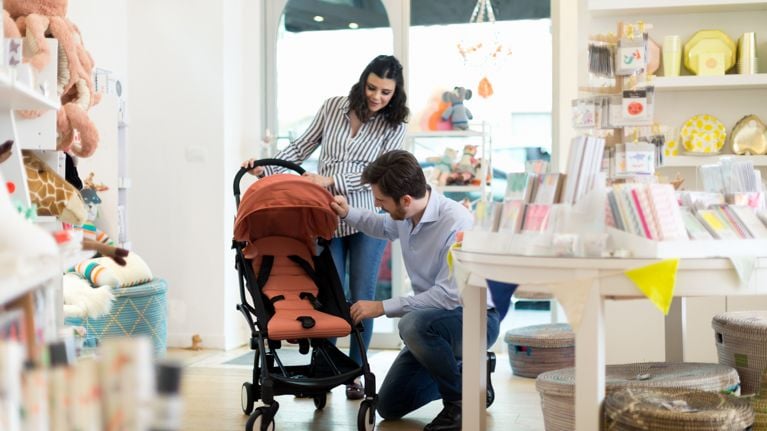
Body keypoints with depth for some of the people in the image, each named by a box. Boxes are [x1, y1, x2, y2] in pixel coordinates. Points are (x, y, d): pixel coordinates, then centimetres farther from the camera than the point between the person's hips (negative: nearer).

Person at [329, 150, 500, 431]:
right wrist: (348, 215, 6)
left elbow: (448, 295, -31)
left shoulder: (456, 223, -29)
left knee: (413, 324, -39)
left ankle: (463, 400, -15)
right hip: (432, 318, 8)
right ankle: (460, 374, 24)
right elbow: (385, 228, 22)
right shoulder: (405, 215, -5)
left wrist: (383, 307, -27)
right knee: (389, 406, 7)